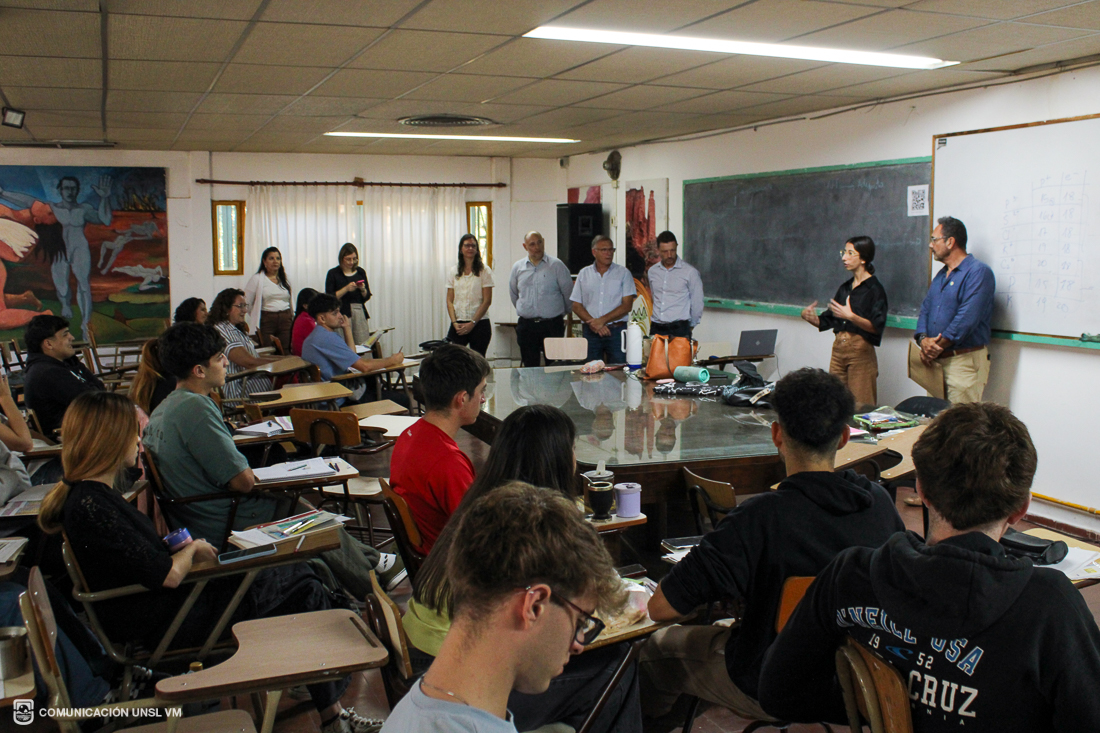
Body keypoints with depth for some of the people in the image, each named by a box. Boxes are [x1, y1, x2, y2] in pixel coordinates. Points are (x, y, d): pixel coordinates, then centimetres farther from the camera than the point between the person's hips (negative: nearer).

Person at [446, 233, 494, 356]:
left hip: (479, 323, -2)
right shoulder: (454, 272, 10)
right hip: (459, 325, 2)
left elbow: (487, 301, -4)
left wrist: (472, 323, -10)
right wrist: (454, 322, -6)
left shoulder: (484, 271, 1)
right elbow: (450, 301, 8)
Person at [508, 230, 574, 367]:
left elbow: (568, 292, 6)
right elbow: (513, 294, 21)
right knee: (530, 367, 5)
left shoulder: (556, 265, 0)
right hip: (526, 325, 3)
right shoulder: (517, 267, 9)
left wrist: (562, 313, 14)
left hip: (552, 325, -2)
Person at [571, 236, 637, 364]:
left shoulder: (623, 273, 5)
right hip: (590, 331, 2)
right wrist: (592, 323, -9)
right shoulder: (584, 274, 11)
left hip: (617, 330, -2)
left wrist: (602, 320, -12)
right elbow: (576, 306, 8)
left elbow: (627, 305, -3)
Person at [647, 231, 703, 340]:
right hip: (656, 328, 4)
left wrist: (690, 327, 11)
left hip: (679, 329, -4)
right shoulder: (652, 271, 12)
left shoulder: (690, 272, -1)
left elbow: (697, 303, 4)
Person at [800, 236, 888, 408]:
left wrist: (851, 317, -29)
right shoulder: (845, 288, 16)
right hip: (838, 349, 7)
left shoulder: (875, 289, -5)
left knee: (861, 407, -5)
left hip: (861, 351, -7)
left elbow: (876, 327, -16)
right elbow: (826, 321, 17)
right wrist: (810, 317, -3)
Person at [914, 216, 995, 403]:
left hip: (964, 361, -8)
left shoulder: (978, 272, -10)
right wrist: (923, 339, -6)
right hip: (935, 361, 8)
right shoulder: (940, 275, 20)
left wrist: (937, 346, -14)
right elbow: (925, 309, 15)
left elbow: (967, 318, -19)